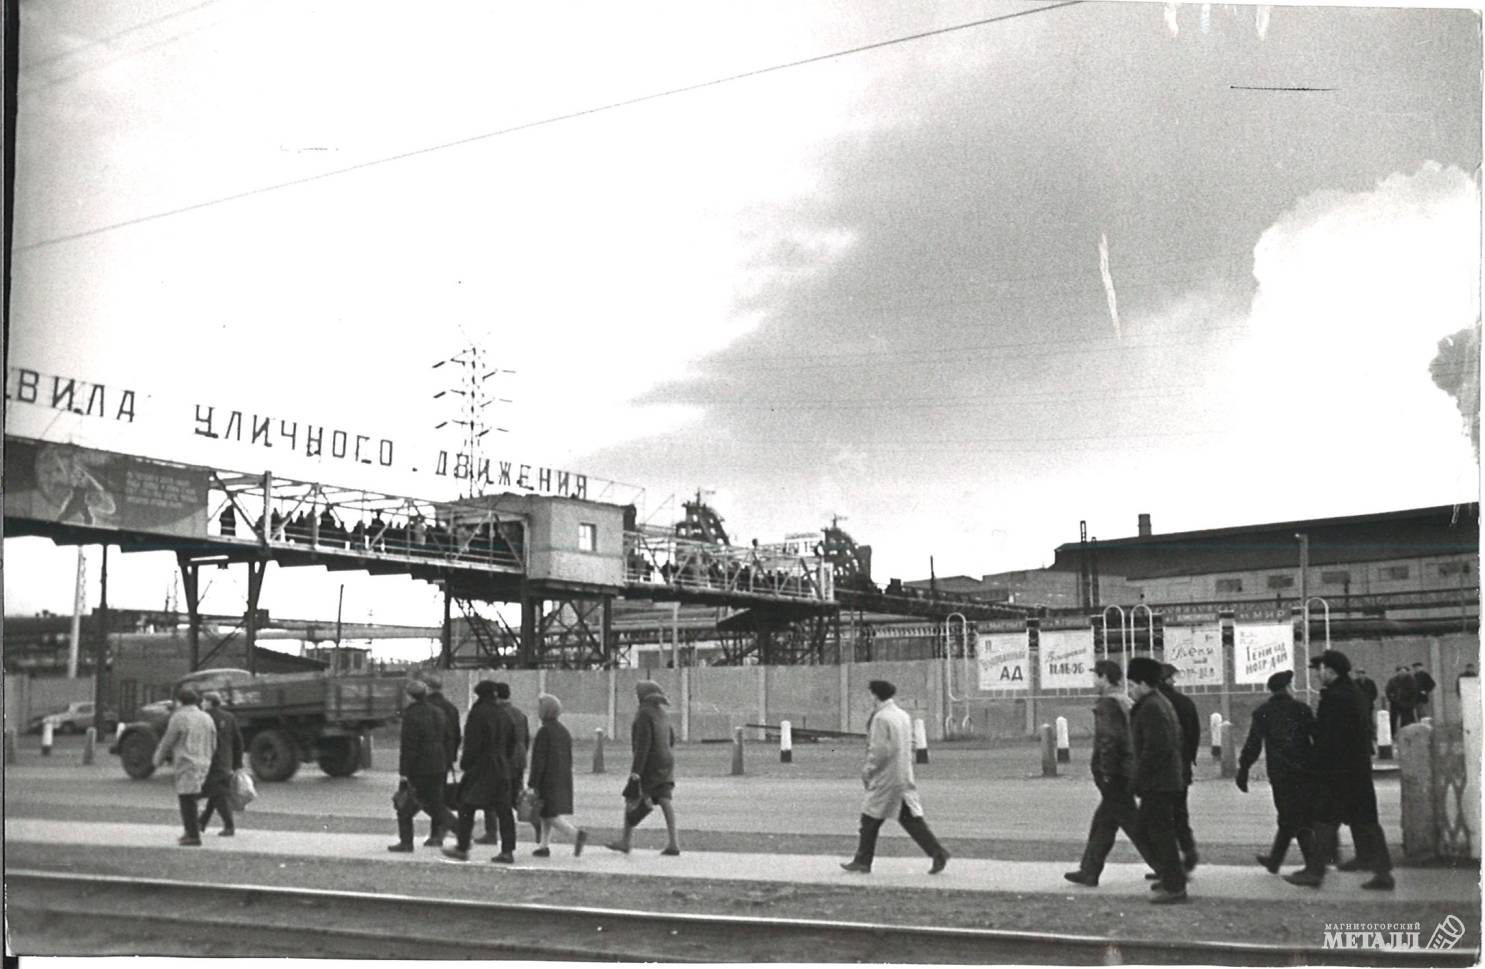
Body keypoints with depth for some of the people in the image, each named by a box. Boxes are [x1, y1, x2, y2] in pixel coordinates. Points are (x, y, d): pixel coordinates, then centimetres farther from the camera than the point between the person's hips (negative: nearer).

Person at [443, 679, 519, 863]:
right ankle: (507, 851, 1)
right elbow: (511, 742, 15)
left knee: (467, 807, 5)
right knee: (503, 809, 4)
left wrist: (465, 763, -7)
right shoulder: (503, 715, 10)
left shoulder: (478, 713, -11)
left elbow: (473, 743, -15)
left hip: (481, 767, -7)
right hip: (501, 768, 7)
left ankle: (462, 848, 9)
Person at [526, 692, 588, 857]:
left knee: (551, 815, -7)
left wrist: (533, 784, -14)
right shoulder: (564, 731, 10)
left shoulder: (544, 731, -14)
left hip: (547, 780, -8)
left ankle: (576, 834, -24)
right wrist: (566, 779, 22)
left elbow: (539, 759, -16)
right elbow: (569, 758, 15)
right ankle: (544, 845, 15)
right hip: (564, 779, 8)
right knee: (546, 815, 16)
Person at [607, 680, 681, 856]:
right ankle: (673, 843, -11)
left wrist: (636, 770, -22)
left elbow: (643, 742, -21)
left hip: (649, 765, -7)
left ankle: (625, 841, 16)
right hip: (666, 762, 7)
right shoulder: (661, 713, 13)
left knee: (632, 801, 7)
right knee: (665, 801, -1)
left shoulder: (644, 713, -14)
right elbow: (671, 739, 22)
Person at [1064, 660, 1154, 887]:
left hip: (1113, 776, -10)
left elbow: (1109, 739, -25)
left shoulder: (1106, 705, -16)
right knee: (1102, 823, 15)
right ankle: (1089, 872, 20)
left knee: (1132, 824, -4)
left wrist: (1106, 773, -19)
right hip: (1126, 772, 10)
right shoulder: (1126, 703, 12)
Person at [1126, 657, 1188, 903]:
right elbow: (1175, 742, 21)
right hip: (1168, 780, 10)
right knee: (1145, 828, 18)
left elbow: (1155, 748, -24)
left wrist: (1137, 780, -17)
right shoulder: (1162, 703, 15)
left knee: (1160, 832, -4)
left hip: (1157, 782, -10)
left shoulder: (1151, 708, -17)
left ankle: (1174, 887, 1)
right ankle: (1172, 874, 24)